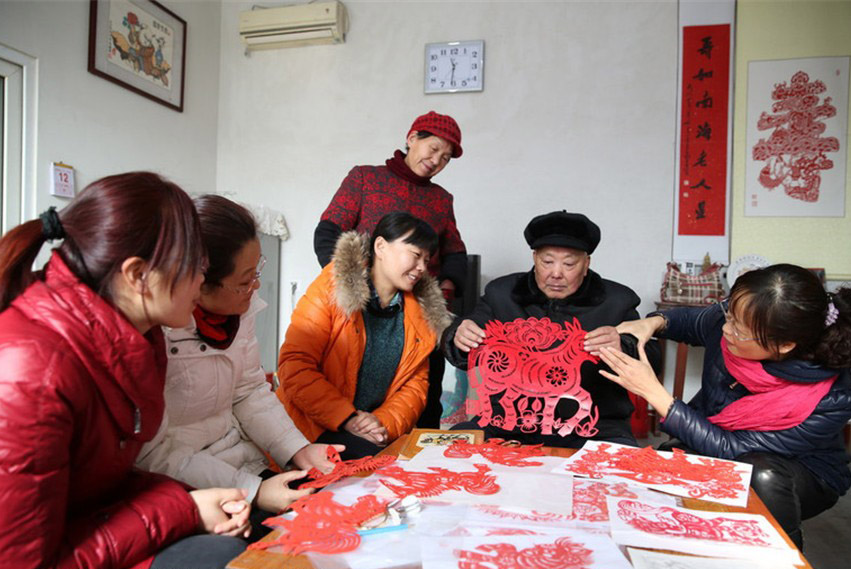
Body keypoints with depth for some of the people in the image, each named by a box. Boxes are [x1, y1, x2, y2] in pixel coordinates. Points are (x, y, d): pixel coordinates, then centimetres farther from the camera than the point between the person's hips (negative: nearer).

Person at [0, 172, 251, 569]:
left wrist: (181, 499, -12)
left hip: (82, 532, 8)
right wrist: (180, 510, -20)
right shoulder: (32, 373, -29)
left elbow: (107, 474, 5)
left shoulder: (128, 340, -3)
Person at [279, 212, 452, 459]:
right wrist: (346, 418, -19)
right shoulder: (332, 289, -6)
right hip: (313, 431, -5)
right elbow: (294, 366, -11)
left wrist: (386, 424, -11)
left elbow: (416, 385, 8)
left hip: (377, 434, 6)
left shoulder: (421, 312, 9)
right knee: (370, 455, -32)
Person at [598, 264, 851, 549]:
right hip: (710, 438, 3)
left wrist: (653, 392, -34)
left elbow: (732, 450, -30)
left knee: (761, 473, -37)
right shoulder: (735, 318, -20)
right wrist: (654, 322, -17)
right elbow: (691, 321, 5)